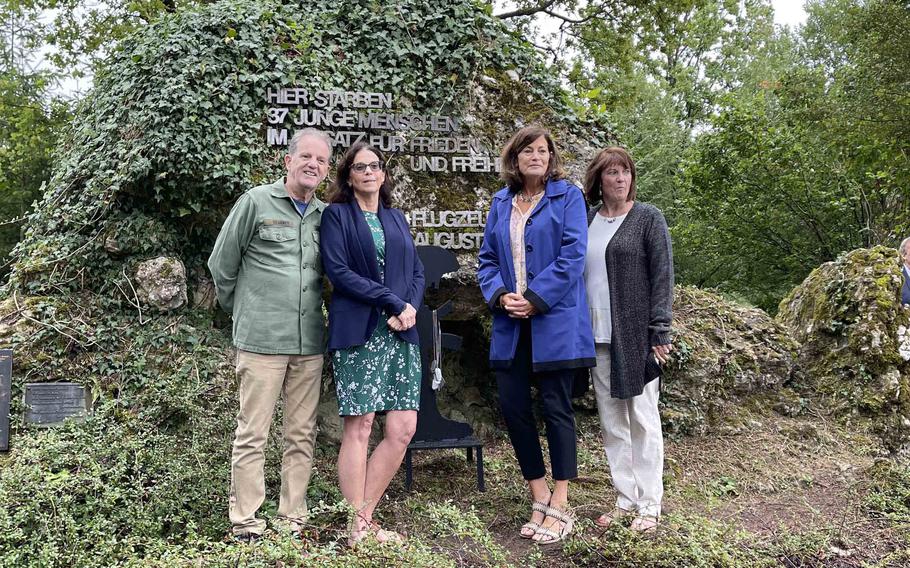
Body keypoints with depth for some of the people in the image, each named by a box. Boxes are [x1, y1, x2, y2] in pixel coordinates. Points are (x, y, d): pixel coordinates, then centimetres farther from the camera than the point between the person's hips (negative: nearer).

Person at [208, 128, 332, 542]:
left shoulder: (325, 216, 10)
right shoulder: (256, 201, -2)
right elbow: (222, 264, 4)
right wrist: (244, 311, 11)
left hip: (309, 343, 5)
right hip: (261, 340, -4)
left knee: (302, 435, 9)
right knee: (252, 434, 1)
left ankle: (292, 519, 19)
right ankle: (244, 522, 11)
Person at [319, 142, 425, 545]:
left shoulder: (396, 219, 20)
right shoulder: (337, 215, 5)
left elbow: (417, 272, 15)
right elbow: (337, 270, -8)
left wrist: (410, 308, -6)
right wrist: (392, 302, -11)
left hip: (400, 332, 5)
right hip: (357, 332, -5)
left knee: (403, 429, -1)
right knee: (359, 425, -4)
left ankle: (364, 516, 11)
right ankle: (358, 528, 5)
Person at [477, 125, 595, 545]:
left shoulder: (568, 197, -1)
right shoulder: (500, 203, 13)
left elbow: (572, 255, -10)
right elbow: (487, 258, 11)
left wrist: (534, 299, -15)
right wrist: (500, 295, -8)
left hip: (554, 320, -5)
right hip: (510, 322, 5)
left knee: (556, 408, 1)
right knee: (513, 407, 4)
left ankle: (559, 507, 10)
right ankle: (540, 498, 19)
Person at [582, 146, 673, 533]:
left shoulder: (648, 219, -1)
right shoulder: (585, 221, 11)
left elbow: (661, 276, -5)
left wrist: (660, 332, -11)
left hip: (634, 335, -5)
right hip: (597, 336, 5)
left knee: (642, 418, 2)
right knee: (611, 421, 9)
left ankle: (649, 505, 11)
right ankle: (625, 499, 20)